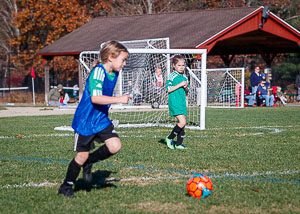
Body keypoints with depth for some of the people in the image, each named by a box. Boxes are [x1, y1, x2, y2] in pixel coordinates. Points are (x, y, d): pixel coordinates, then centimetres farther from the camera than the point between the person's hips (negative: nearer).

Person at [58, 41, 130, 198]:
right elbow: (95, 98, -34)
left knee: (115, 146, -10)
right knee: (82, 155, 1)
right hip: (85, 120, -7)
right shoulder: (98, 71, -23)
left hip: (101, 119, 7)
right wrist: (119, 99, -37)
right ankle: (66, 187, 20)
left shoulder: (114, 73, 3)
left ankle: (89, 163, 15)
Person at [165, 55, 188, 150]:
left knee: (183, 123, 6)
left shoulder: (184, 77, 14)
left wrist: (186, 88, -2)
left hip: (183, 102, 8)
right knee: (182, 122, -18)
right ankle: (169, 138, -3)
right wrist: (180, 85, -15)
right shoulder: (172, 76, -7)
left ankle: (179, 144, 14)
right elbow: (169, 89, -13)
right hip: (174, 102, -8)